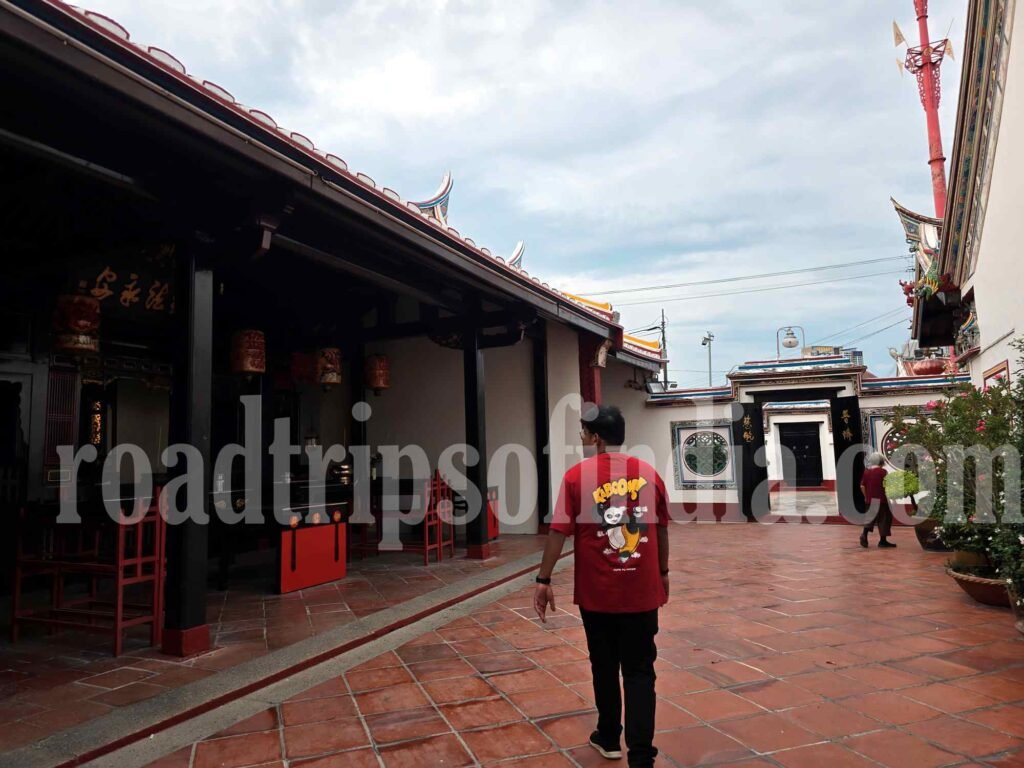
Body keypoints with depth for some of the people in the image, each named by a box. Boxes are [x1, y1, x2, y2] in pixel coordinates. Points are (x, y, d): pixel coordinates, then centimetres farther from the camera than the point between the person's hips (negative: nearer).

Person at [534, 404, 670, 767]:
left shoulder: (576, 476, -9)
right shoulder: (649, 473, 0)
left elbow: (559, 533, -10)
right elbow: (662, 529, 9)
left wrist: (544, 580, -2)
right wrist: (663, 572, 22)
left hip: (597, 592, -1)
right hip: (642, 591, 1)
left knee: (604, 667, 16)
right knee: (640, 671, 8)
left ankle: (609, 739, 33)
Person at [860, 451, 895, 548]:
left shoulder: (866, 471, 4)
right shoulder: (882, 471, -11)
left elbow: (862, 486, 4)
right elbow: (886, 485, -16)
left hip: (870, 499, 5)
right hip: (881, 499, -5)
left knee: (871, 517, 18)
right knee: (884, 519, 5)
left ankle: (864, 534, 1)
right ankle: (883, 541, 8)